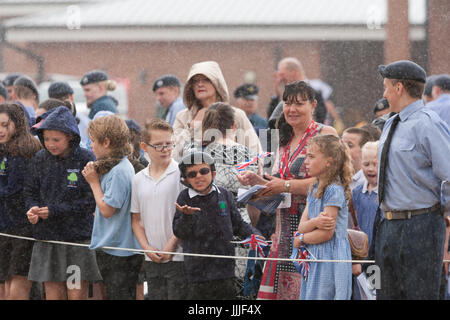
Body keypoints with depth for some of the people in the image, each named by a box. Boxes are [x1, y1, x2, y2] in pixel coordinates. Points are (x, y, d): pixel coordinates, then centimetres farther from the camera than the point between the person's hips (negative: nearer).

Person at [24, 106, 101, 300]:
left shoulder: (85, 160, -8)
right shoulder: (40, 159, 4)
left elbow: (91, 202, -11)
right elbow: (30, 191, 11)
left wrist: (54, 210, -17)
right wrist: (33, 209, -13)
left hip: (79, 237, -3)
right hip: (47, 238, 3)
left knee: (77, 295, -3)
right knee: (53, 295, 5)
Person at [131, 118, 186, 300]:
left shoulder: (181, 174, -7)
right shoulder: (139, 180, 9)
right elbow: (136, 220, 15)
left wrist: (172, 244, -11)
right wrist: (147, 247, 0)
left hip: (178, 256, -5)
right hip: (152, 258, 5)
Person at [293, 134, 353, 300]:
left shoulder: (334, 190, -13)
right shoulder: (313, 189, 14)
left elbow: (326, 233, -17)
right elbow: (301, 227, 6)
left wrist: (300, 240, -1)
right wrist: (315, 222, -17)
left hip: (330, 260, -8)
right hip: (314, 258, 8)